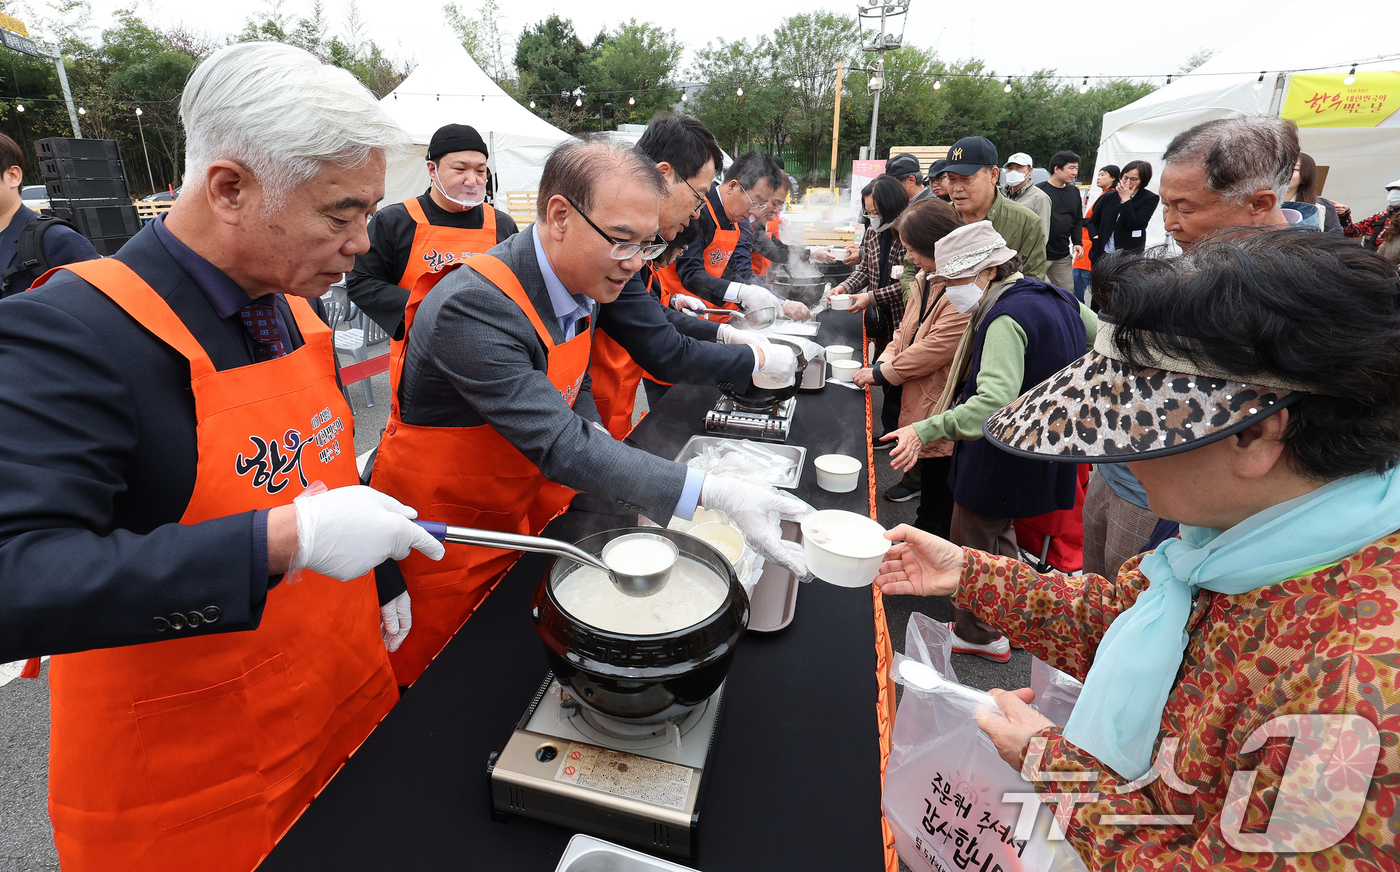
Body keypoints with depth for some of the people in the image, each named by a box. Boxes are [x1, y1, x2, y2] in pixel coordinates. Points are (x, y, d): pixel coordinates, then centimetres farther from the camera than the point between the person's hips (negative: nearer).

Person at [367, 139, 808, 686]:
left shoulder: (580, 281, -5)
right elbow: (559, 446, -36)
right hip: (443, 529, -6)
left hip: (520, 510, 7)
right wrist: (713, 494, -41)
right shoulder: (473, 307, -32)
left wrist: (603, 451, -9)